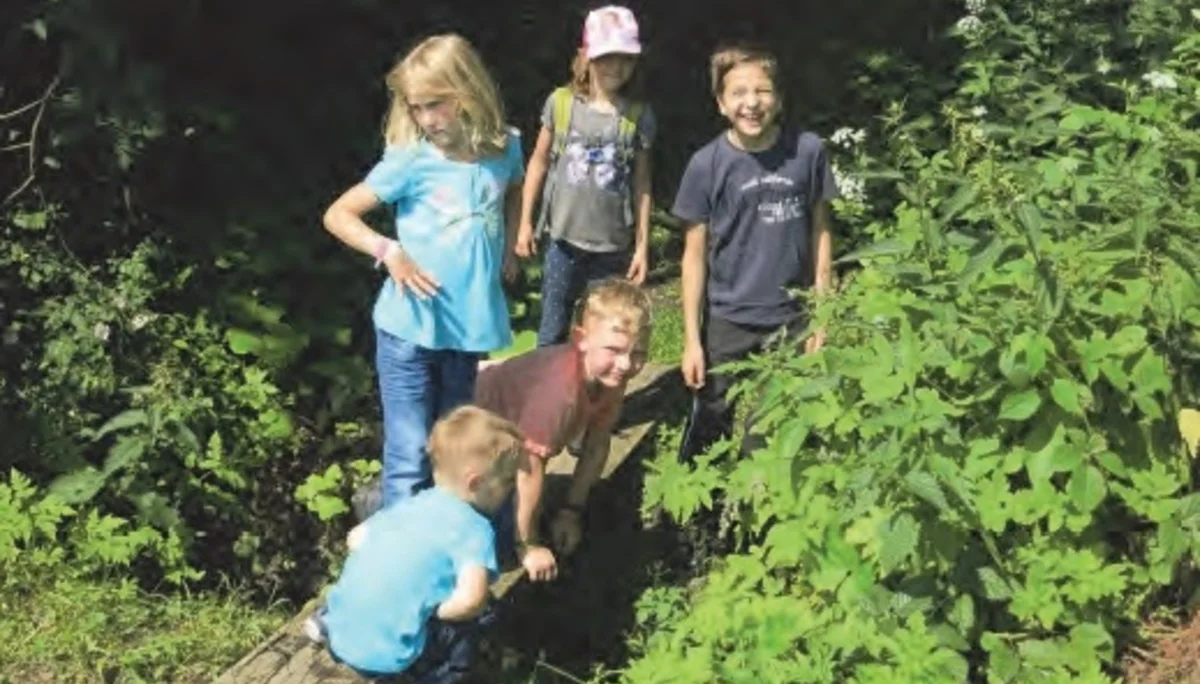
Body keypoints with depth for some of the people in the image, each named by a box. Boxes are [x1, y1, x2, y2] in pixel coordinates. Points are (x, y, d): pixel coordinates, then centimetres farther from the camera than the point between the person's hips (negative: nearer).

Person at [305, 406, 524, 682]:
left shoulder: (412, 502, 12)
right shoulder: (475, 529, -10)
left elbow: (357, 539, 19)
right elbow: (470, 599, -24)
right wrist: (436, 612, -5)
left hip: (342, 630, 8)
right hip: (385, 652, -8)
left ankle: (327, 622, 29)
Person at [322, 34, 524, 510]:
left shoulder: (504, 149, -2)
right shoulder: (410, 161, -11)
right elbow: (337, 215, -7)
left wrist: (508, 248, 11)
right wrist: (389, 252, -19)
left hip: (471, 329, 4)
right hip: (409, 331, -4)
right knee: (410, 457, -3)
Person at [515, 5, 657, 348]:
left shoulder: (639, 115, -4)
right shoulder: (561, 102, -4)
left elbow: (641, 184, 1)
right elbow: (539, 161, 6)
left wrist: (642, 244, 0)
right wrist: (525, 222, 5)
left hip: (613, 247, 0)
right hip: (564, 240, 0)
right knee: (552, 333, 10)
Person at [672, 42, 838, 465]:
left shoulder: (808, 152, -6)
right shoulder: (707, 165, -9)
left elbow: (820, 233, 2)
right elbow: (694, 256, -4)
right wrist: (691, 339, -5)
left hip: (792, 321, 1)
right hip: (727, 323, -1)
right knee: (709, 435, 9)